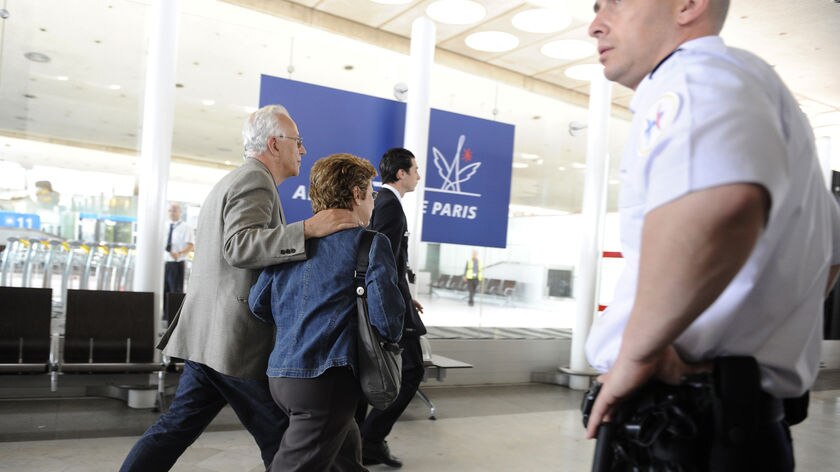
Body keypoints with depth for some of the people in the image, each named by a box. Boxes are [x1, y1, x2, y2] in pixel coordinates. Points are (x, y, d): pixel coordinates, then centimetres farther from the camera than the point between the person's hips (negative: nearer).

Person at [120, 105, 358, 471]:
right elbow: (239, 245, -27)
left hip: (208, 334, 10)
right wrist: (308, 229, -34)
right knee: (281, 439, 4)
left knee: (177, 426, 14)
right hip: (239, 341, -10)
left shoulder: (229, 181, 20)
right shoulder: (255, 181, -13)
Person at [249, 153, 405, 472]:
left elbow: (258, 302, 9)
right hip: (326, 377, -7)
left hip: (280, 373, 7)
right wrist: (392, 338, 7)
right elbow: (386, 314, -15)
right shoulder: (370, 242, -7)